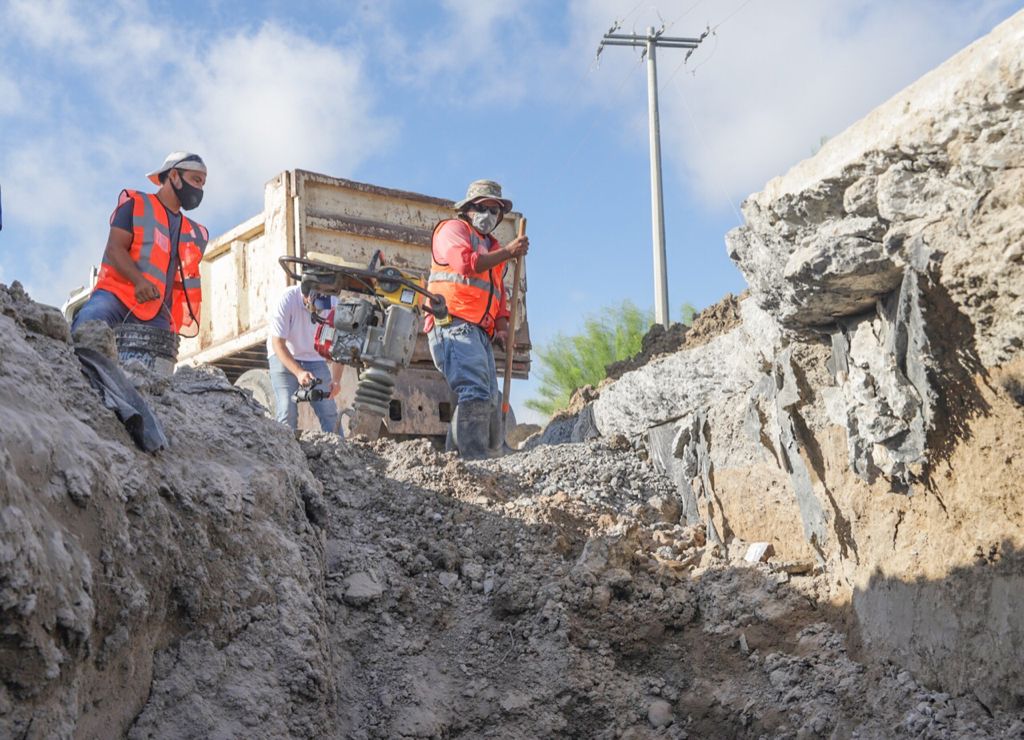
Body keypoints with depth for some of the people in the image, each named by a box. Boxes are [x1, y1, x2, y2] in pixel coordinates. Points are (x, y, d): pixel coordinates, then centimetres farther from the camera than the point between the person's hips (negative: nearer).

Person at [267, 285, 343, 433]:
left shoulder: (333, 305, -20)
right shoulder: (288, 298, -27)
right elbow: (278, 343, -24)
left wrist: (336, 379, -27)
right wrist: (298, 372, -36)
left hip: (315, 359, 2)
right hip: (284, 357, -2)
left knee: (329, 413, -6)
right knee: (288, 412, -14)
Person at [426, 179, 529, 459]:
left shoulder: (492, 248, 33)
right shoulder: (452, 229, 8)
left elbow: (500, 296, 29)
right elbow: (465, 262, -13)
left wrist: (502, 328, 10)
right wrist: (507, 252, -9)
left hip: (481, 333, 9)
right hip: (453, 324, -9)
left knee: (491, 402, 0)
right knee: (475, 392, -25)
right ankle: (474, 461, -34)